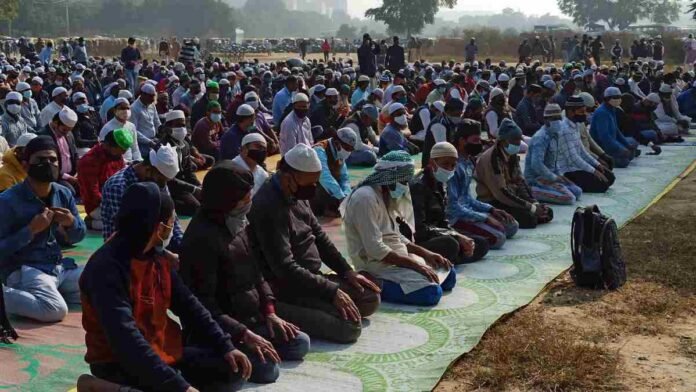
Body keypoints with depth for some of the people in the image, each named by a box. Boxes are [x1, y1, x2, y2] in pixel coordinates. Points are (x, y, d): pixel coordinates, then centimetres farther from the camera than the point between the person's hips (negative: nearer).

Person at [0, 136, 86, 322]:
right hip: (24, 270, -7)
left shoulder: (64, 194, 5)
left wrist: (72, 223, -8)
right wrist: (31, 230, -22)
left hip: (59, 265, 7)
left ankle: (51, 292, 10)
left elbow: (77, 237, 15)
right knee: (56, 310, -30)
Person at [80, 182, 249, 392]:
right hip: (119, 362, -8)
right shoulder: (107, 268, -23)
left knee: (233, 370, 3)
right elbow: (126, 339, -31)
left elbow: (187, 304, 10)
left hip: (164, 350, 8)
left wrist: (226, 346, -1)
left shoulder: (159, 257, 3)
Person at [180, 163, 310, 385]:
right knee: (266, 368, -23)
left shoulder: (238, 225, 4)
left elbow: (255, 273, 14)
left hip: (250, 318, 9)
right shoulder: (202, 238, -23)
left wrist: (269, 312, 2)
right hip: (218, 329, -9)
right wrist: (244, 335, -24)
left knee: (299, 344, 4)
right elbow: (203, 304, -23)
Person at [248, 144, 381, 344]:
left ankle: (305, 311, 5)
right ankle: (282, 313, -11)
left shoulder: (296, 193, 4)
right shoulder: (268, 207, -25)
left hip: (310, 278, 10)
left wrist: (347, 271, 7)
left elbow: (318, 235, 15)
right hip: (288, 287, -10)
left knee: (371, 299, 8)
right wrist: (332, 291, -25)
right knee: (349, 326, -21)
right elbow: (285, 268, -28)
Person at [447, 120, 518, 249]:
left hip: (468, 210, 10)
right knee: (498, 238, -23)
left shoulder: (468, 163, 10)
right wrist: (485, 219, -20)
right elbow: (452, 206, -23)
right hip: (455, 217, -10)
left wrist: (491, 210, 6)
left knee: (512, 226, 13)